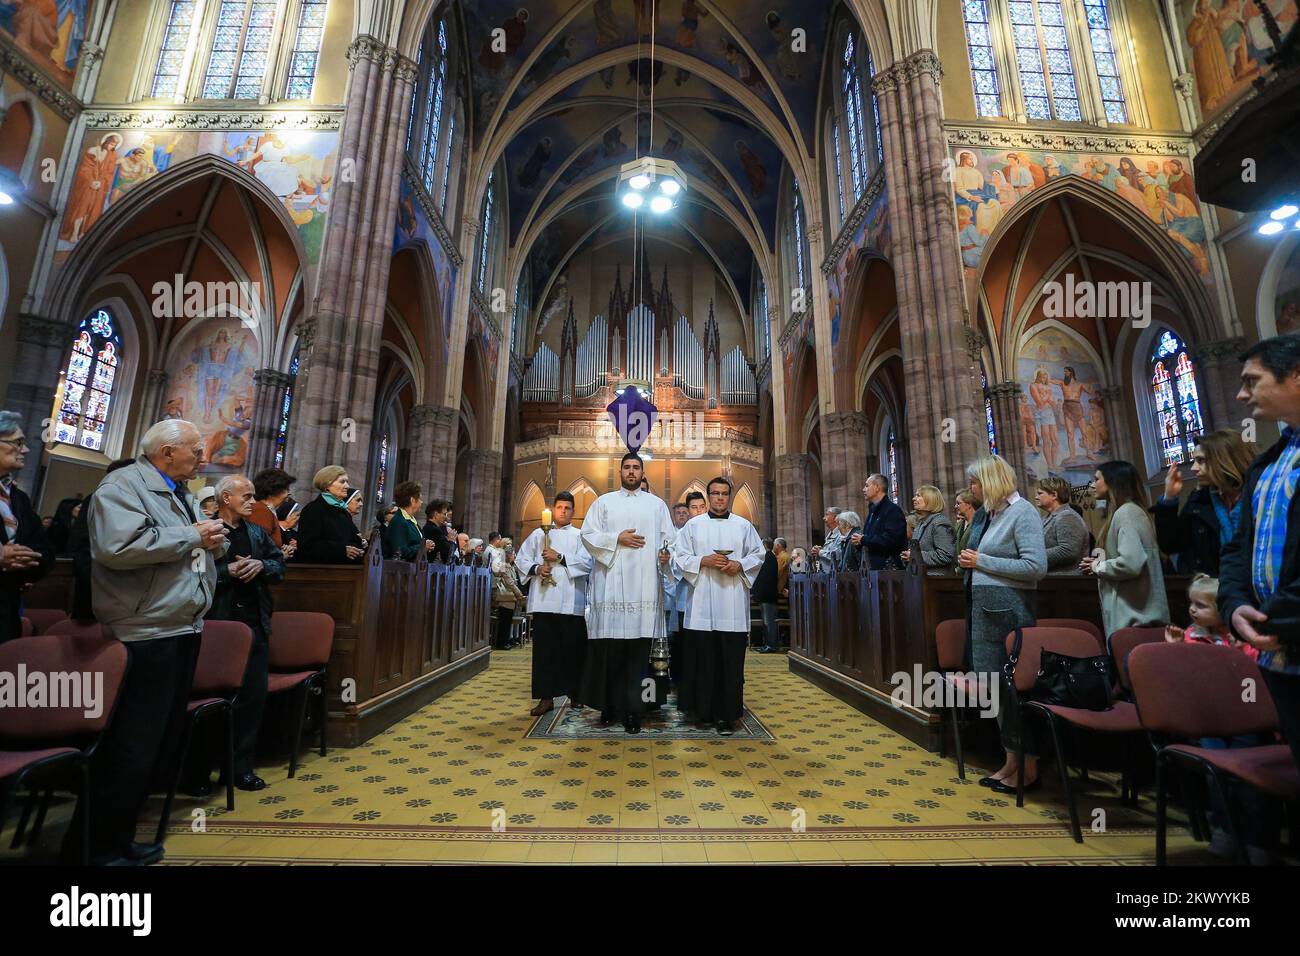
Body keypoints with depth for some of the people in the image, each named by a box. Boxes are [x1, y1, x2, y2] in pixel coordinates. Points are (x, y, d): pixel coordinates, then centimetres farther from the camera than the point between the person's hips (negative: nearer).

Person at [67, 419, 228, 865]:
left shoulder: (180, 494, 18)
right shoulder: (123, 485, -11)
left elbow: (209, 548, 23)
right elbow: (117, 547, -27)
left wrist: (215, 540, 0)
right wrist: (193, 535, -18)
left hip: (182, 631, 9)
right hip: (144, 635, -9)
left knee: (160, 743, 16)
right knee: (129, 748, -1)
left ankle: (118, 839, 30)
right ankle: (92, 848, 16)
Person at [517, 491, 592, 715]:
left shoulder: (579, 536, 9)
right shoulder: (538, 534, 14)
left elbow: (586, 563, -5)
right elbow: (522, 559, 10)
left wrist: (560, 558, -11)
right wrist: (536, 569, -9)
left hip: (571, 601, -1)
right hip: (544, 600, 1)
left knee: (572, 648, 4)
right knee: (544, 648, 2)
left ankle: (574, 692, 21)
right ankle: (546, 696, 10)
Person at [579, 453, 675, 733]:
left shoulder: (657, 504, 17)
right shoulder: (604, 502, 13)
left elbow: (669, 537, 12)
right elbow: (588, 535, 4)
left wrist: (666, 553, -9)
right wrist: (617, 539, -8)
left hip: (644, 583, 1)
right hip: (612, 583, 0)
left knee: (639, 649, -1)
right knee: (610, 648, -1)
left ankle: (633, 710, 5)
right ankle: (610, 704, 12)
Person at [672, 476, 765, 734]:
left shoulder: (744, 526, 11)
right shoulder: (693, 524, 9)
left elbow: (759, 555, 11)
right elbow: (680, 555, 5)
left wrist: (739, 565, -7)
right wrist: (703, 561, -10)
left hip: (733, 604, 1)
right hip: (702, 603, 0)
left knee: (731, 661, 0)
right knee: (704, 659, 4)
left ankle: (727, 714, 10)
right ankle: (705, 710, 17)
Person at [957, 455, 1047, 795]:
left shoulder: (1022, 512, -11)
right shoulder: (993, 512, 13)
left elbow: (1037, 567, -18)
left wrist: (982, 561, -15)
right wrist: (973, 561, 3)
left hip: (1009, 607, -9)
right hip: (986, 606, 9)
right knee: (994, 684, 13)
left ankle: (1028, 766, 16)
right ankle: (1011, 760, 27)